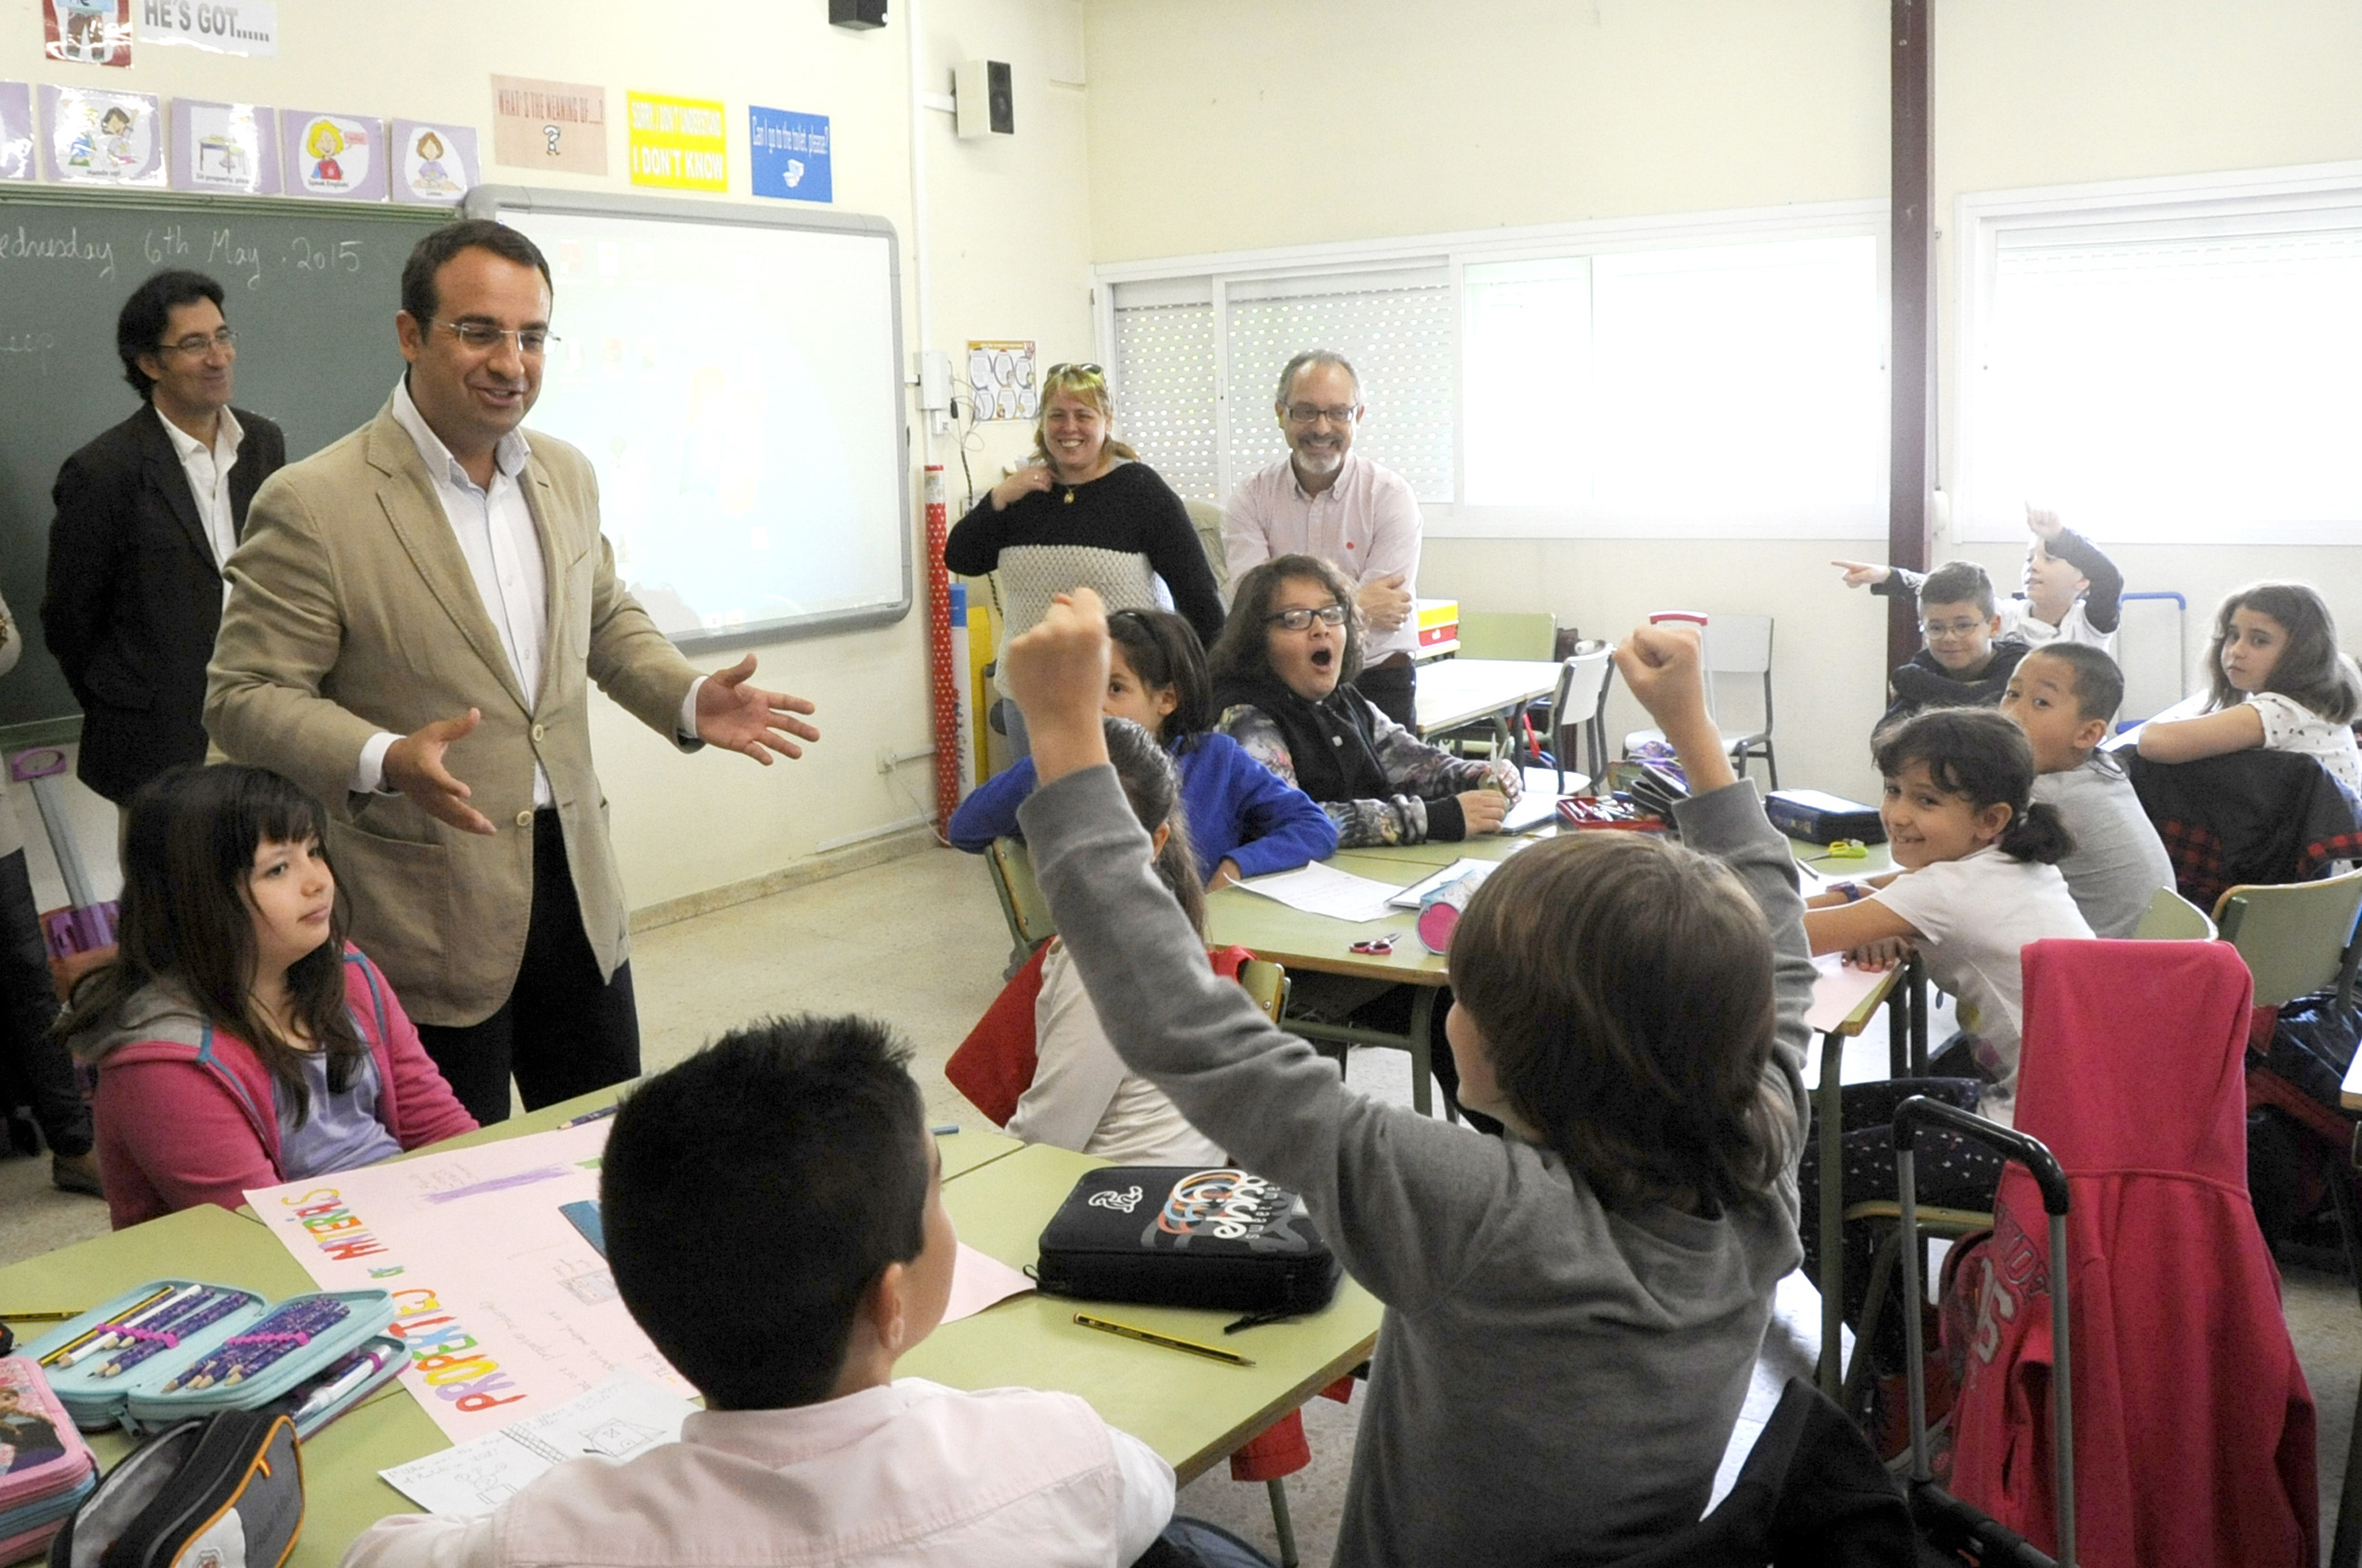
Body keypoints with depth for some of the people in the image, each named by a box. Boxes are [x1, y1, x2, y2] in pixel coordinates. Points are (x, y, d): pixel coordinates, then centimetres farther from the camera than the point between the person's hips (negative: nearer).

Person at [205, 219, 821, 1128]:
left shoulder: (565, 475, 7)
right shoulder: (313, 505, -13)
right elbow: (245, 697, -12)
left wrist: (690, 700, 1)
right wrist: (387, 761, -30)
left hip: (575, 882, 6)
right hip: (427, 912, -5)